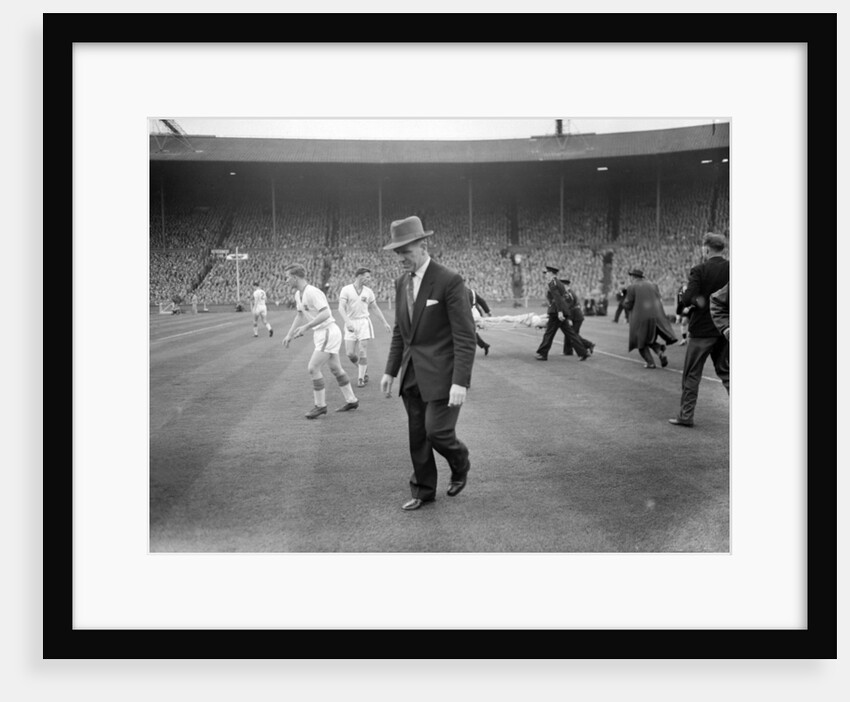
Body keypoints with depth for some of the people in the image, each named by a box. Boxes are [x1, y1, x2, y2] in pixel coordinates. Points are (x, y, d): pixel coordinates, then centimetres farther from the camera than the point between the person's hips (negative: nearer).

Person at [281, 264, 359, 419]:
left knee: (313, 368, -9)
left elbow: (325, 314, -29)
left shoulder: (312, 292, -20)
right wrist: (289, 335, 22)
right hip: (320, 333, 10)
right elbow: (300, 315, 24)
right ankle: (351, 400, 25)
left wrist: (306, 327, -31)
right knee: (335, 368, 15)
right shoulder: (298, 294, 10)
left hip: (328, 332, -10)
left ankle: (320, 405, 3)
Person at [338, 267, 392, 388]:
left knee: (361, 351, -8)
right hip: (351, 325, -1)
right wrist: (347, 321, -32)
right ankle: (364, 370, 24)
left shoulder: (368, 291, 5)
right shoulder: (346, 290, -6)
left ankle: (361, 379, 2)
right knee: (350, 354, -2)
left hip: (364, 322, 1)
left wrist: (385, 322, 11)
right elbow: (341, 308, -16)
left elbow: (375, 307, 14)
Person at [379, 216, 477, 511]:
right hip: (412, 374, 7)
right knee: (417, 436, 11)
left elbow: (465, 337, -16)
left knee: (437, 431, -7)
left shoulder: (450, 281, -14)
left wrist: (460, 382, -21)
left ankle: (460, 466, 24)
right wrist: (390, 370, 11)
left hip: (441, 373, -6)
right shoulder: (402, 283, 8)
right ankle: (423, 490, 28)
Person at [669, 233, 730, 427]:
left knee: (691, 374, 6)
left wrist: (698, 300, -3)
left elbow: (687, 298, -20)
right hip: (725, 328, 4)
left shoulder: (699, 270, -12)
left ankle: (686, 415, 10)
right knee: (725, 371, 16)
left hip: (702, 329, -4)